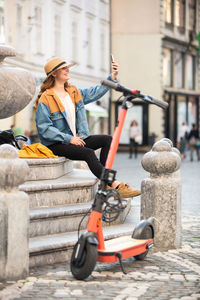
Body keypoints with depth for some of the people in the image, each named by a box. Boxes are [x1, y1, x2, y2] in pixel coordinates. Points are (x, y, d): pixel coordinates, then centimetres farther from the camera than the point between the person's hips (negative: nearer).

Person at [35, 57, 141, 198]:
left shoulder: (74, 92, 14)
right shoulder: (45, 99, -10)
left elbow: (95, 92, 11)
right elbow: (44, 129, -16)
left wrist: (112, 77, -2)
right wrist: (69, 139, -20)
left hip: (77, 138, 8)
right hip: (57, 144, -8)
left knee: (107, 139, -10)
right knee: (88, 153, -30)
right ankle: (116, 186, -32)